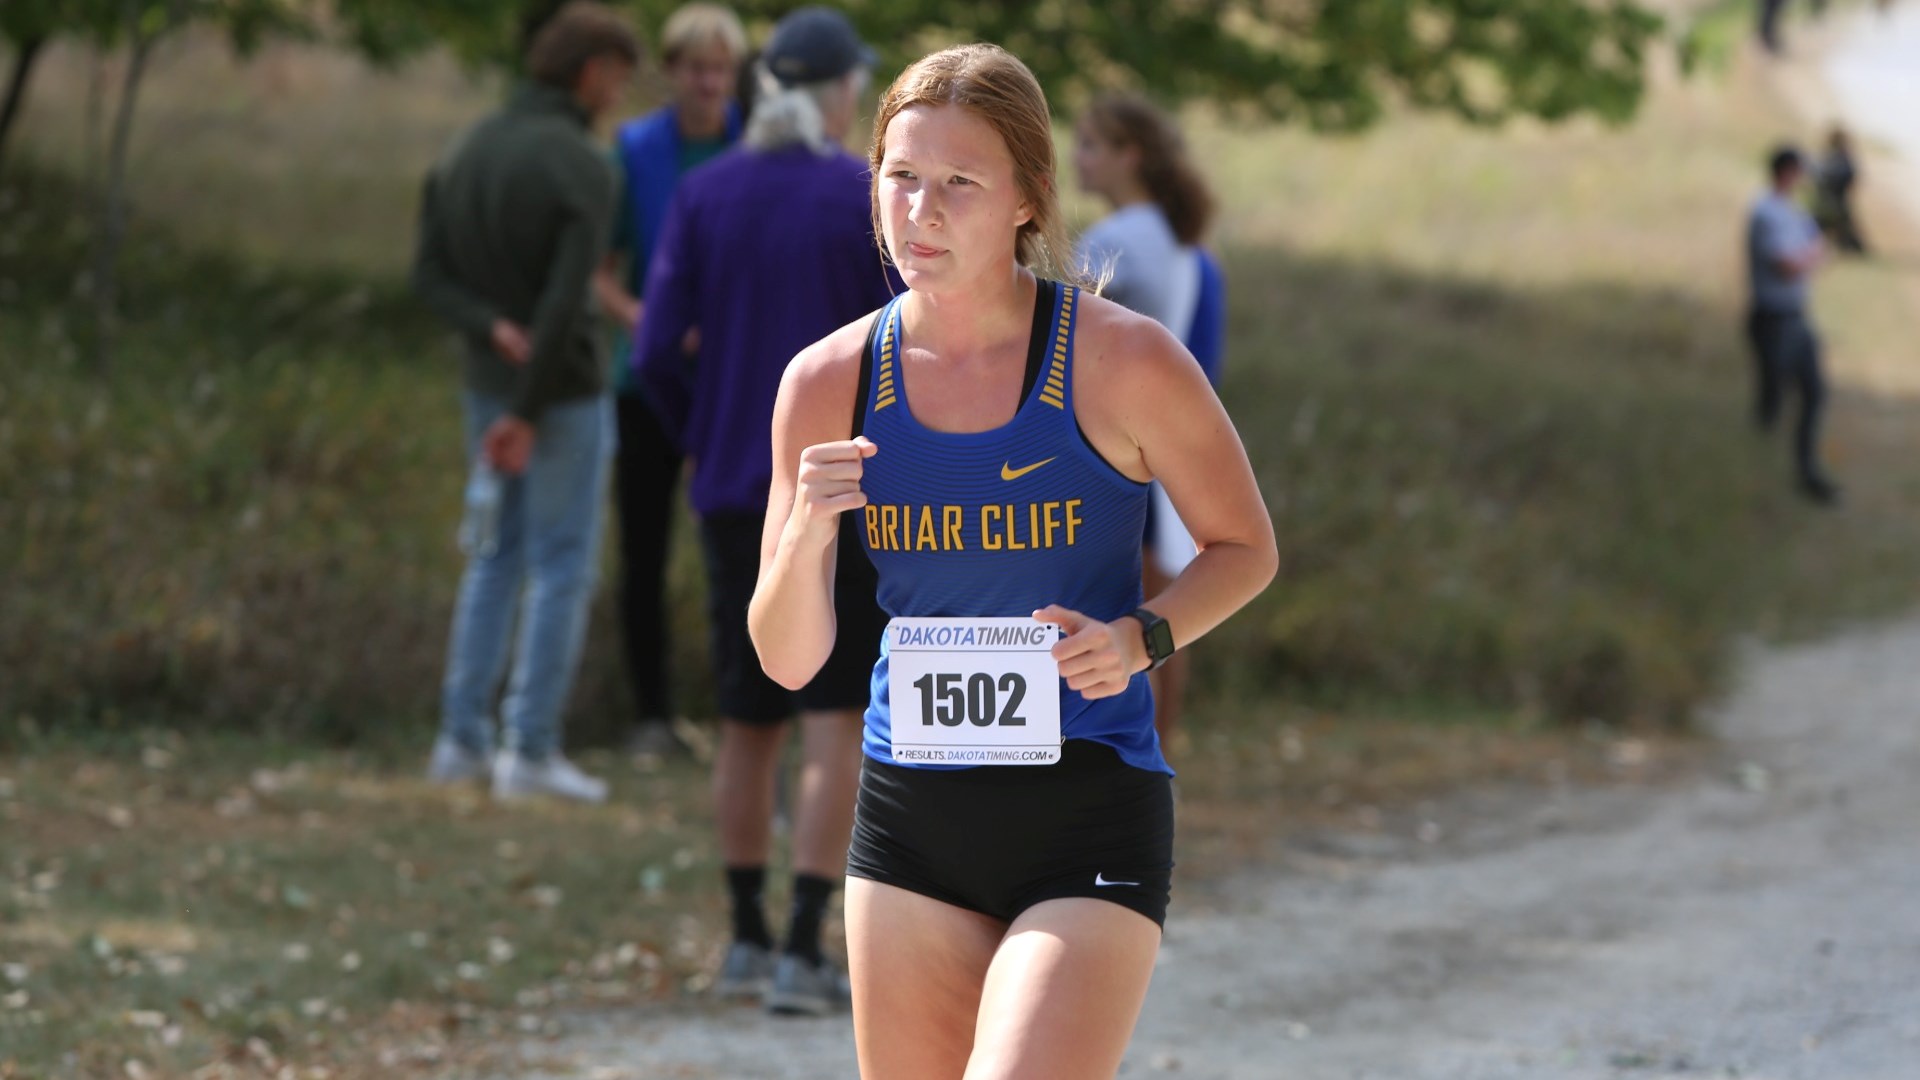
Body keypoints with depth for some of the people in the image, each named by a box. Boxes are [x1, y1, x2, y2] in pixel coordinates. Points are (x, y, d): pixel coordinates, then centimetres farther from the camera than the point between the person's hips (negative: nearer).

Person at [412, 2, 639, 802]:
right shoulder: (582, 170, -19)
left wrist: (492, 328, -12)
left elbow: (431, 273, 3)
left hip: (488, 383, 7)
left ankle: (462, 738, 16)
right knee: (561, 565, 1)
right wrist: (529, 417, -20)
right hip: (562, 390, -7)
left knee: (495, 557, 17)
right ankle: (531, 750, 0)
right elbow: (566, 300, -23)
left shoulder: (467, 151, 5)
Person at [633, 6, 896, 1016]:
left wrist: (699, 441, 13)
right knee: (836, 720, -1)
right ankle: (804, 951, -8)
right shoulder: (873, 200, -7)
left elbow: (656, 349, -1)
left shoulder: (704, 193, 2)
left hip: (732, 488, 4)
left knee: (747, 719, 14)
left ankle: (747, 940, 21)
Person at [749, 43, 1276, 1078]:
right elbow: (789, 661, 1)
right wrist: (808, 531, -19)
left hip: (1091, 810, -4)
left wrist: (1140, 638, -15)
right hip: (911, 809, 4)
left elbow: (1245, 547, 4)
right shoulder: (830, 381, -1)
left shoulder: (1122, 361, -10)